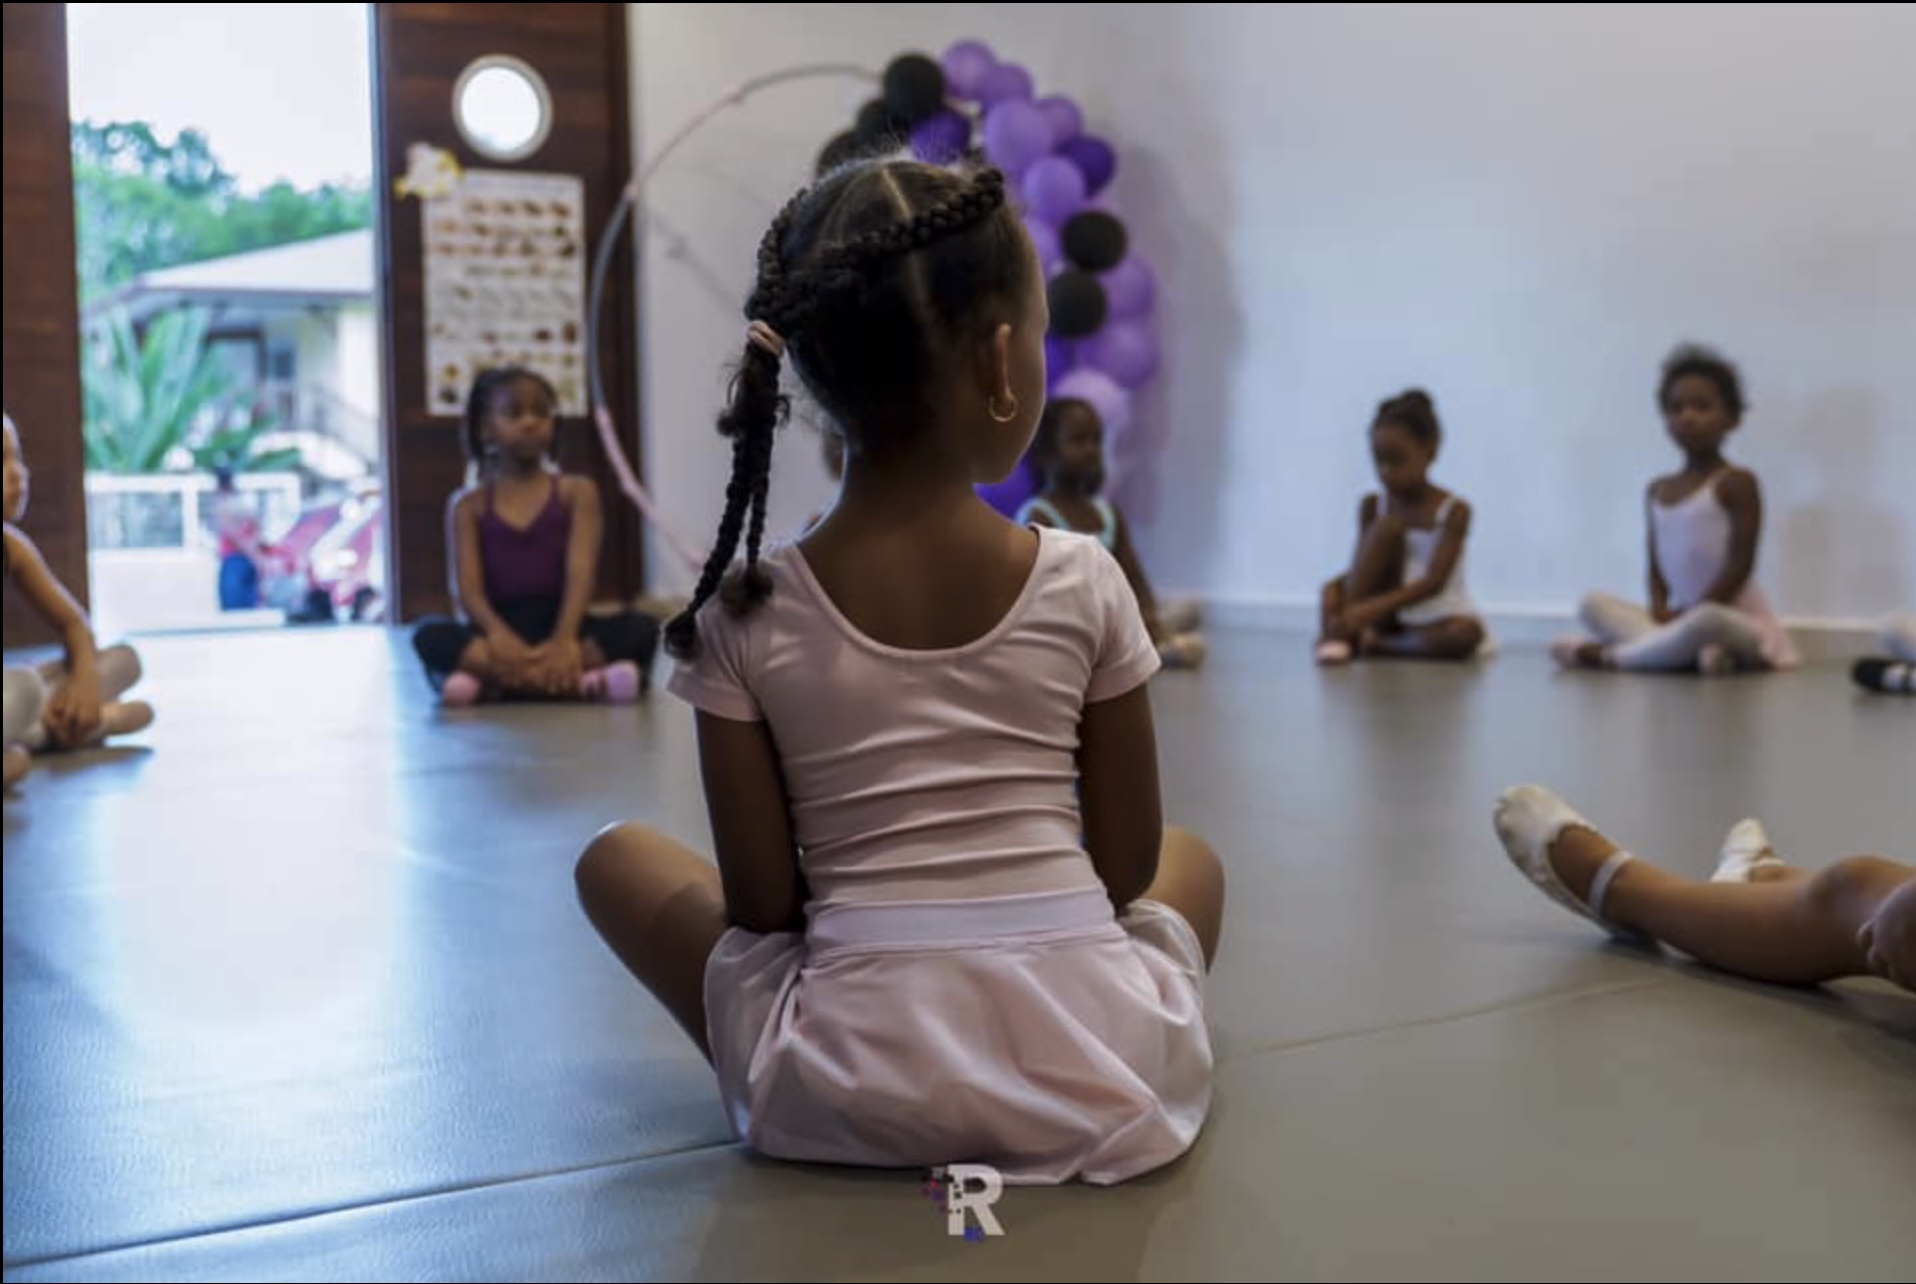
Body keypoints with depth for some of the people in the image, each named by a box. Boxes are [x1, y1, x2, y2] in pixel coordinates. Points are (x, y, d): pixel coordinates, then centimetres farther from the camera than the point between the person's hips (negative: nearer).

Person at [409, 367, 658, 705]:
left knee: (641, 627, -28)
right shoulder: (469, 505, 9)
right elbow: (467, 588, -4)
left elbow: (581, 571, -7)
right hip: (502, 631, 0)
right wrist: (498, 634, -28)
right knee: (430, 635, -31)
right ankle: (582, 682, -41)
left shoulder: (575, 492, 8)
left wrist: (565, 639, -26)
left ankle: (492, 681, -34)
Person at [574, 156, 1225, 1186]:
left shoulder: (745, 614, -7)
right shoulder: (1084, 583, -5)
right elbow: (1127, 863, 2)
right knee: (1190, 862, 34)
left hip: (851, 1086, -2)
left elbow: (761, 904, -4)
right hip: (1096, 1075, 3)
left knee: (616, 857, 20)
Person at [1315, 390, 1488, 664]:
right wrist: (1334, 588, -27)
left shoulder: (1454, 511, -11)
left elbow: (1434, 582, -22)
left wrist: (1374, 609, -34)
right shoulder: (1372, 507, 1)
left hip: (1437, 621, -2)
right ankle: (1338, 634, -30)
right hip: (1390, 618, 2)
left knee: (1466, 634, -38)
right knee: (1387, 526, -20)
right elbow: (1359, 572, -3)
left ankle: (1373, 644, -23)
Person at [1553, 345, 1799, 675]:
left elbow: (1740, 565, -15)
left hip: (1738, 622, -6)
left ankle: (1608, 655, -23)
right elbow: (1656, 566, 9)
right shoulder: (1659, 490, 11)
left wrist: (1689, 614, -17)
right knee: (1594, 604, -9)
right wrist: (1660, 610, -11)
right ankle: (1692, 651, -29)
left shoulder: (1736, 483, -9)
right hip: (1683, 618, 7)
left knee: (1707, 618, -40)